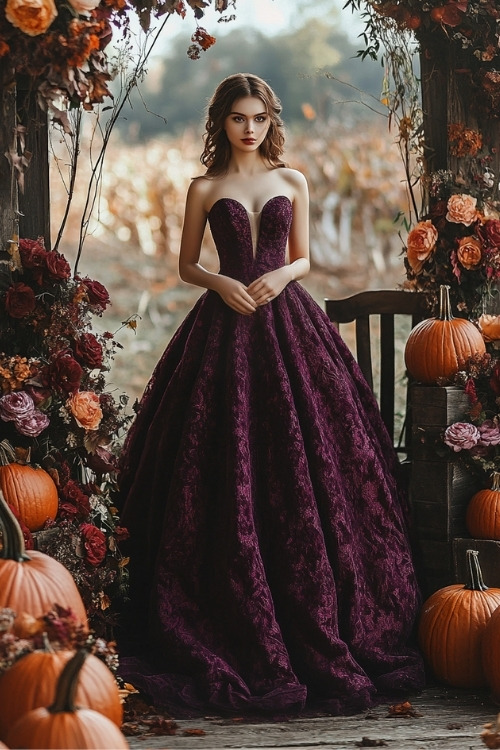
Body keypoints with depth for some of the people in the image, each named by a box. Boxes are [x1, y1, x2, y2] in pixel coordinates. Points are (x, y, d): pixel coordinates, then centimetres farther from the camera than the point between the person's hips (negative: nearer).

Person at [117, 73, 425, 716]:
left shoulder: (293, 182, 11)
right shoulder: (205, 188, 7)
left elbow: (303, 257, 14)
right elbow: (186, 265, 10)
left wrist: (281, 275, -8)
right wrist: (222, 284, -10)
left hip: (290, 324, 1)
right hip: (227, 325, -1)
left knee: (304, 472, -3)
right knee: (230, 478, -4)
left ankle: (321, 631, 7)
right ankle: (238, 633, 6)